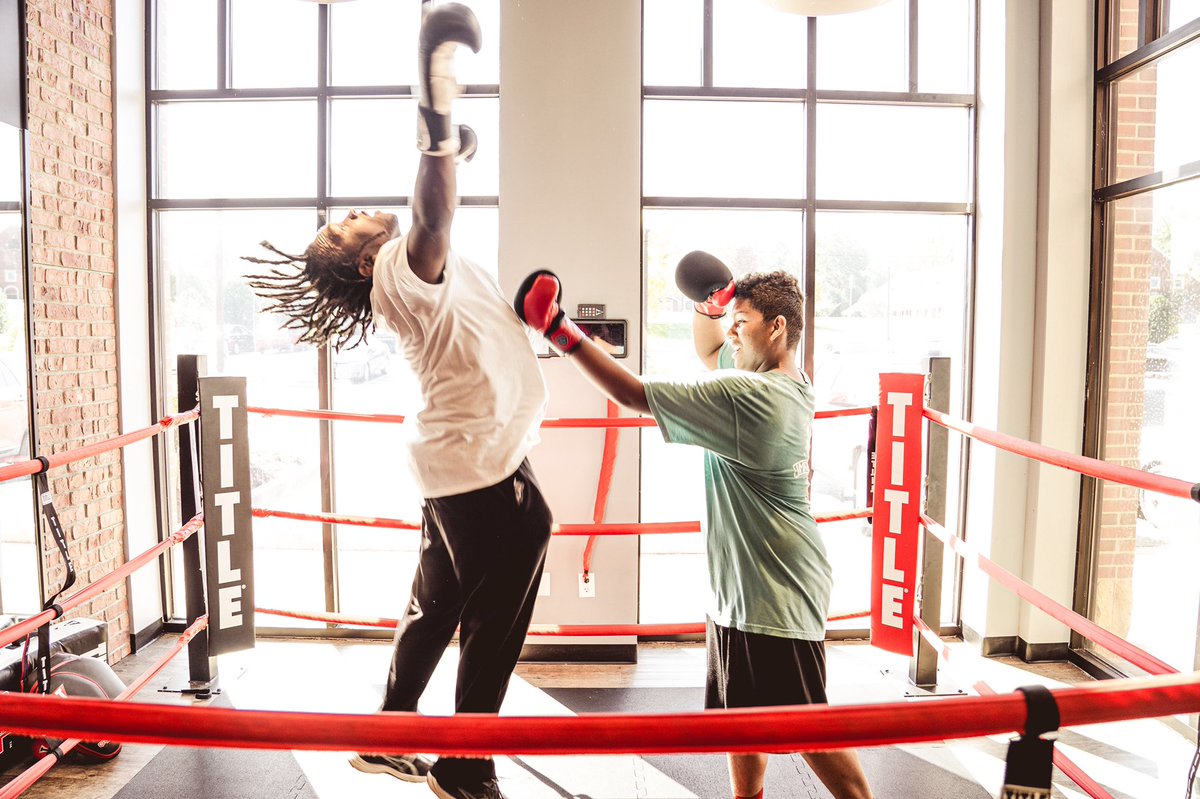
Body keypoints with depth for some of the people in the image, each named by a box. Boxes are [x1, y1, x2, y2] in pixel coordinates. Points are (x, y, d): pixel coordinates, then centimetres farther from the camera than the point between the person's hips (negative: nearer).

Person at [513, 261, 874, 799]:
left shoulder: (747, 396, -25)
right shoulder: (789, 382, 4)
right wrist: (710, 306, 0)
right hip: (739, 585, 10)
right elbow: (708, 349, 21)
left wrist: (561, 332, -20)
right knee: (740, 714, 21)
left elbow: (632, 395, -23)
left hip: (775, 592, -10)